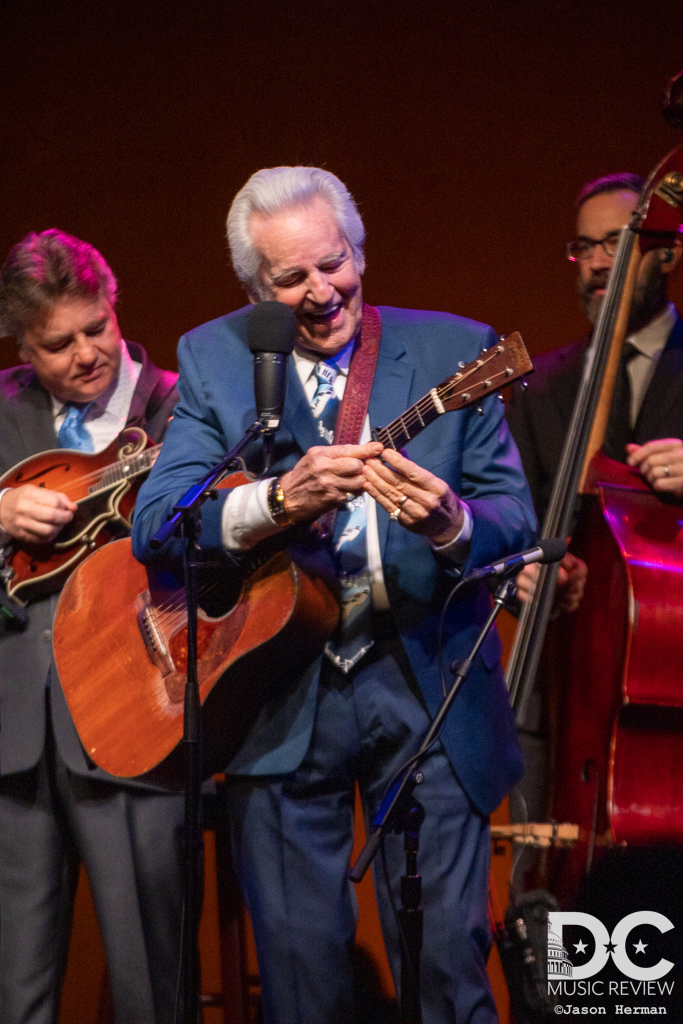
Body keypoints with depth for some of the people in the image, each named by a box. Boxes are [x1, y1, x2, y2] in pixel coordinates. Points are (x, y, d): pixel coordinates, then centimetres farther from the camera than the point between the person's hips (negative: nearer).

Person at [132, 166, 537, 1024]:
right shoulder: (211, 359, 4)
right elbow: (152, 525, -7)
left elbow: (517, 522, -2)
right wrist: (280, 498, -23)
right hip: (279, 692, 1)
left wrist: (451, 524, -25)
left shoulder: (453, 349, 3)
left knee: (448, 955, -2)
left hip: (424, 689, 0)